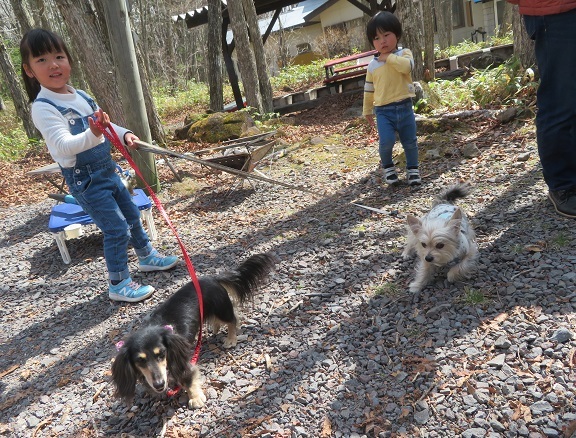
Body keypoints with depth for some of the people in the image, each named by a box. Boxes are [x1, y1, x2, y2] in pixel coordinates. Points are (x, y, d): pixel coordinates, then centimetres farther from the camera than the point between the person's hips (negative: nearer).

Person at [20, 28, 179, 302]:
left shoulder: (81, 96, 6)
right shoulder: (43, 107, -18)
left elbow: (104, 126, 18)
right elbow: (63, 146, -30)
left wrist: (123, 134, 0)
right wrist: (92, 134, -46)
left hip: (107, 171, 8)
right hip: (85, 180, -8)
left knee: (132, 216, 20)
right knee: (117, 229, -6)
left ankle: (147, 257, 42)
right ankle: (118, 285, 10)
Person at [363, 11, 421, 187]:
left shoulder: (404, 54, 0)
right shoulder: (372, 65, 6)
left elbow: (407, 66, -25)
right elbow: (369, 90, 14)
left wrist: (389, 57, -16)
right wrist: (367, 111, 17)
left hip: (404, 107, 0)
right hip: (383, 111, 0)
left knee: (410, 142, 10)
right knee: (386, 141, -17)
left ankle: (412, 169, 31)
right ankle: (387, 166, 12)